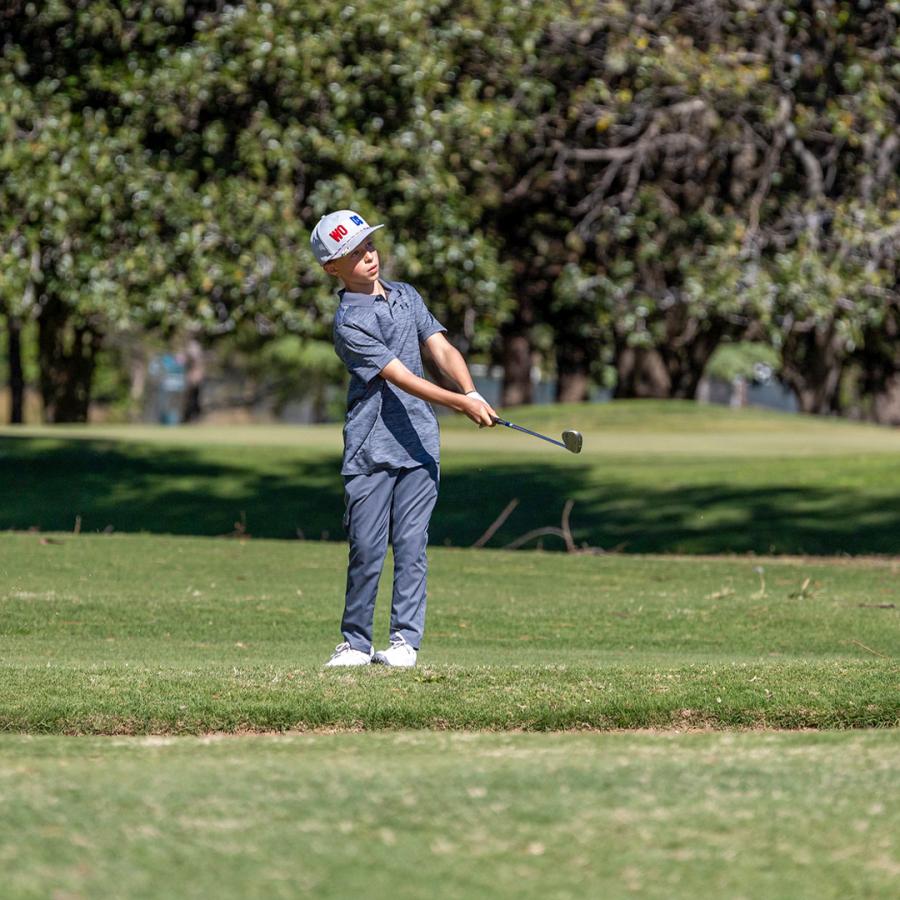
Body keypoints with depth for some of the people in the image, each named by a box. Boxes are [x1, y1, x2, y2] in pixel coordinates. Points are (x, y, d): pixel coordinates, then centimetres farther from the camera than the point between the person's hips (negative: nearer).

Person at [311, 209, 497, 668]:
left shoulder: (406, 295, 14)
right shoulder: (349, 323, -9)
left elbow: (441, 349, 8)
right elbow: (402, 379, -16)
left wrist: (472, 392, -11)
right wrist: (461, 404, -24)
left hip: (419, 443, 5)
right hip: (370, 449, -4)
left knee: (411, 544, 0)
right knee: (366, 548, -3)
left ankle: (405, 639, 2)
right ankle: (356, 643, 7)